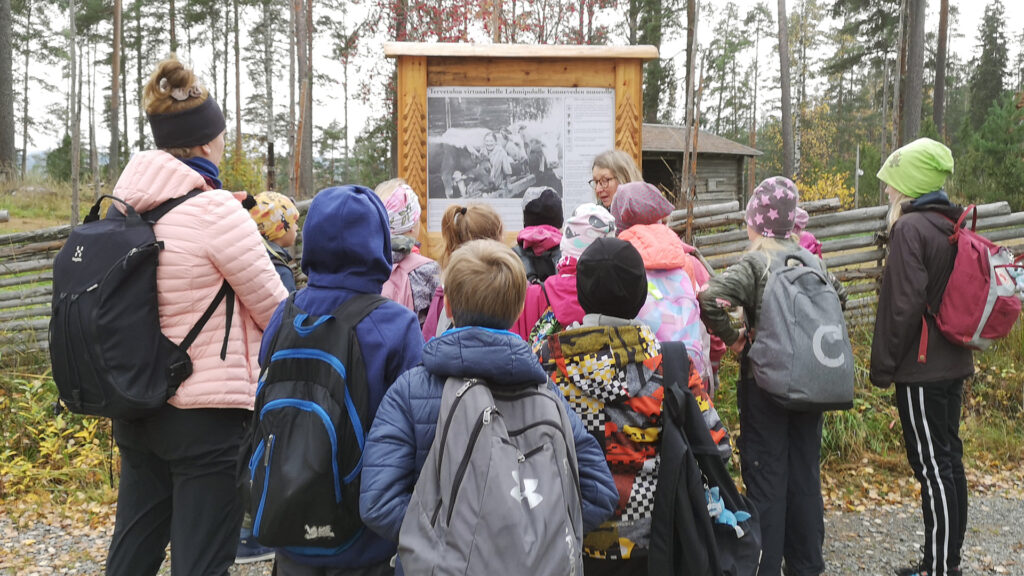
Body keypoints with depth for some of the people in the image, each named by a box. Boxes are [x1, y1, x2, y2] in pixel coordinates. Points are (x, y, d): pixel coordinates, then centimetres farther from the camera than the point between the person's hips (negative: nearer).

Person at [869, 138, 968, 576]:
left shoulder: (910, 228, -15)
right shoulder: (952, 227, 12)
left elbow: (905, 305, -20)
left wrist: (883, 364, -12)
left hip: (921, 367, -9)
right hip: (953, 362, 9)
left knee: (933, 466, -4)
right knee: (948, 459, 14)